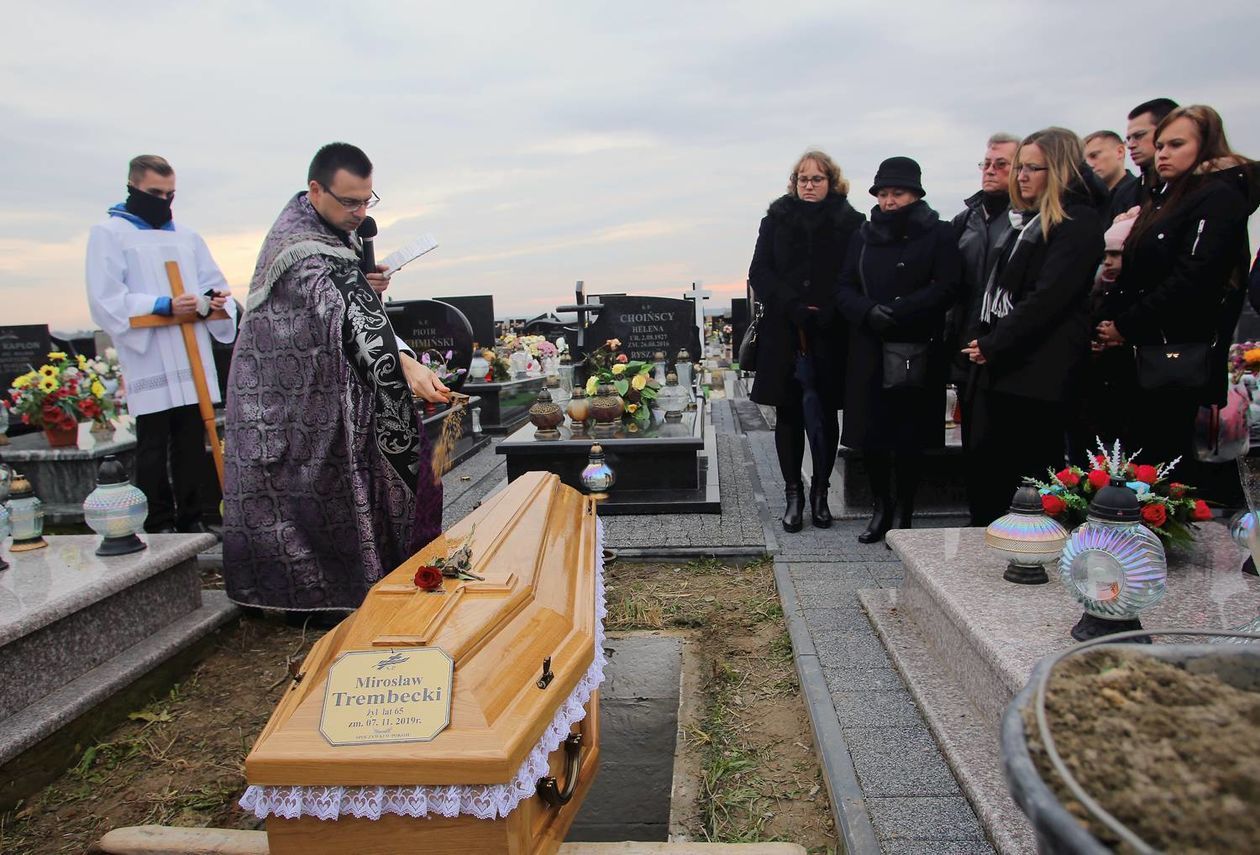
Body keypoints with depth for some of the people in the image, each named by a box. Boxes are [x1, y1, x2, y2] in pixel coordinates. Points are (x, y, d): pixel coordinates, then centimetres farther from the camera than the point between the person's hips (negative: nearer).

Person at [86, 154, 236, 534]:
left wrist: (216, 298, -5)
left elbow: (213, 282, 19)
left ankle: (191, 518, 16)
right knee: (153, 447, 0)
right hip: (148, 361, -4)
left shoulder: (187, 236, 18)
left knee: (192, 443, 7)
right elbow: (105, 299, -7)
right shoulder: (108, 234, 3)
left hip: (193, 360, 4)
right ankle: (159, 525, 8)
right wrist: (163, 306, -19)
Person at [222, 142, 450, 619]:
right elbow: (345, 312, -39)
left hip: (319, 389, 10)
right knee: (306, 488, -1)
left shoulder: (331, 229, 6)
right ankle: (308, 599, 12)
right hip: (291, 396, -10)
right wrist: (405, 365, -51)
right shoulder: (299, 246, -25)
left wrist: (366, 285, -6)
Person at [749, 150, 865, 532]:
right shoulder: (777, 218, 8)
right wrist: (793, 307, -13)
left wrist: (825, 313, -15)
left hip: (830, 335, -1)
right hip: (784, 333, 1)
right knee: (789, 414, 4)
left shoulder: (851, 223, 4)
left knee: (825, 414, 7)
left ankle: (820, 492, 20)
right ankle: (794, 495, 13)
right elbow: (759, 272, 1)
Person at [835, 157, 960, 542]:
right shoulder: (863, 237, 14)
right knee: (870, 435, 4)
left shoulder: (939, 235, 2)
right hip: (869, 352, 3)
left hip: (917, 354, -3)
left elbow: (946, 288, -9)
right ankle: (881, 508, 21)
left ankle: (903, 514, 16)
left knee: (910, 439, 2)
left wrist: (897, 312, -19)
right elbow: (845, 290, 7)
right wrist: (868, 311, -13)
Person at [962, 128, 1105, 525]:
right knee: (984, 466, 10)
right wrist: (981, 341, 9)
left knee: (1033, 477, -1)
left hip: (1037, 373, -9)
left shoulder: (1079, 222, -7)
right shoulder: (1028, 220, 21)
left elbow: (1048, 298, -16)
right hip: (1000, 367, 9)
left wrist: (993, 345, -14)